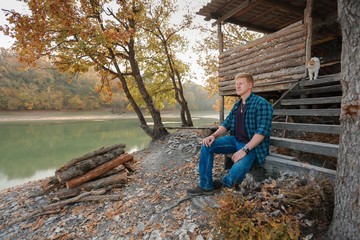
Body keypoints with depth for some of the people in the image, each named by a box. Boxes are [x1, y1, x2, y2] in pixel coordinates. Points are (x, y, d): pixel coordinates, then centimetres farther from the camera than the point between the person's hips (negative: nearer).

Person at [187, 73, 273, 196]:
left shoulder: (261, 103, -13)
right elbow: (226, 123, 12)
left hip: (252, 145, -7)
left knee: (235, 173, -34)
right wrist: (214, 135, -8)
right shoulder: (237, 104, 13)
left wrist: (244, 150, -29)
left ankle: (222, 183, 4)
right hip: (235, 140, 8)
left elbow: (262, 131, -21)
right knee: (207, 146, -10)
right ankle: (206, 186, -3)